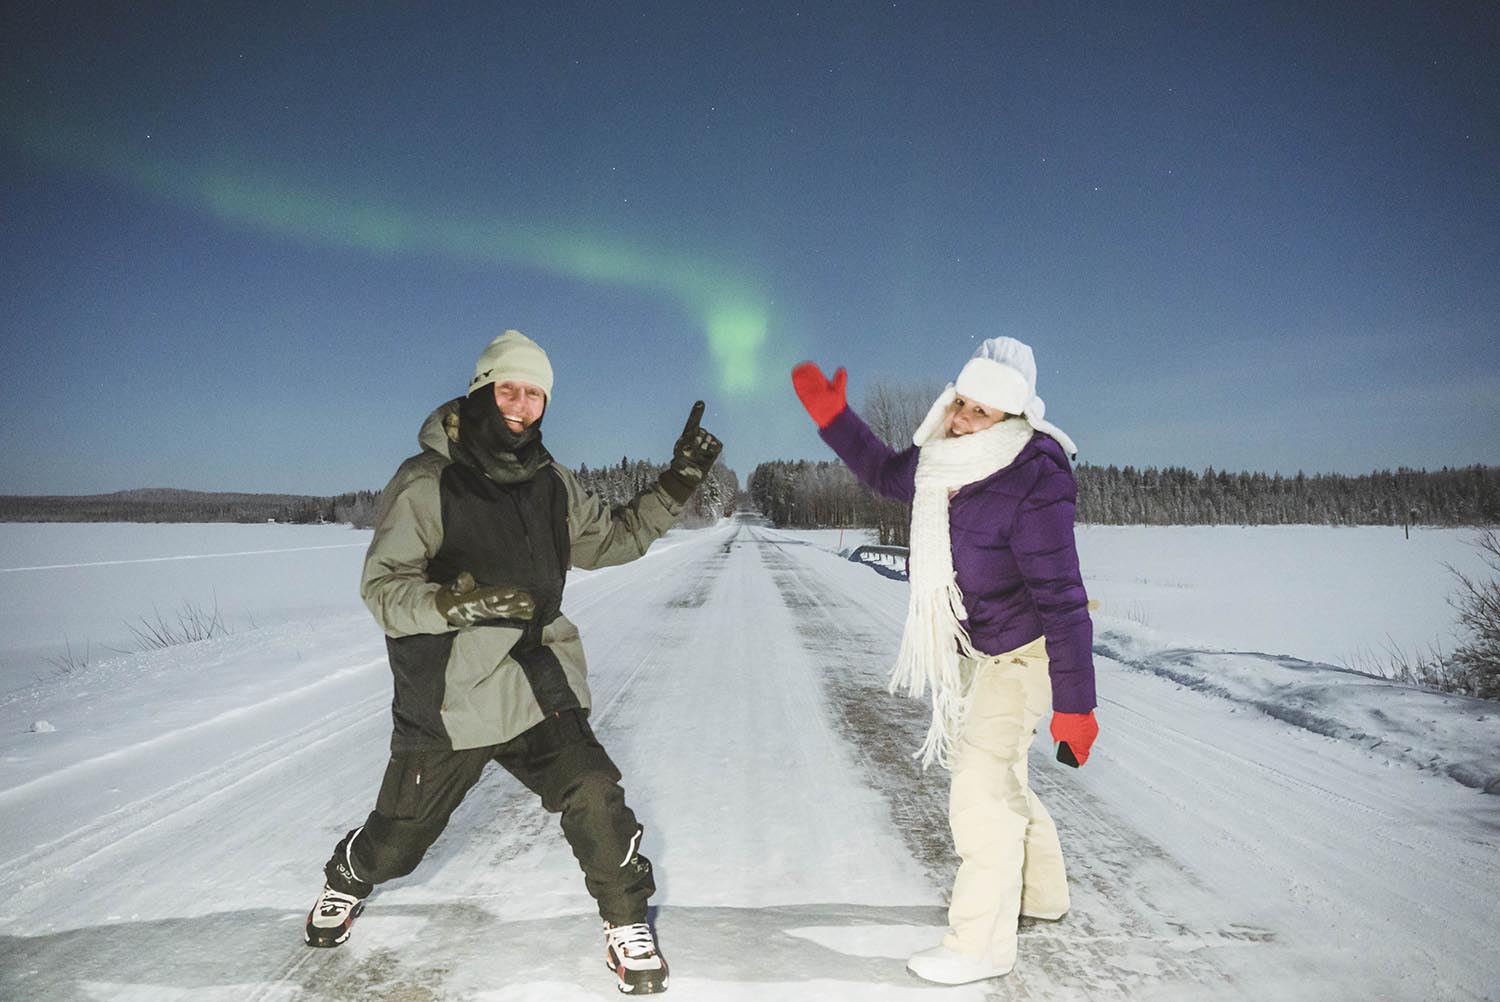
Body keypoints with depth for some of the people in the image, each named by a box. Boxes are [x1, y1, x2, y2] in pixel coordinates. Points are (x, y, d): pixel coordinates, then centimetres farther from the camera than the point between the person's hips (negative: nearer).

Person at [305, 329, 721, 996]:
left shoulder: (550, 484, 4)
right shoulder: (425, 484, -13)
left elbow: (612, 538, 12)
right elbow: (383, 589, -14)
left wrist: (676, 484, 2)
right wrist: (459, 602, -33)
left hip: (537, 688, 3)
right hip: (445, 700, -3)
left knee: (594, 798, -14)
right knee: (399, 835, 14)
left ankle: (625, 923, 13)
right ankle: (349, 880, 51)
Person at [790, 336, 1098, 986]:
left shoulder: (1033, 490, -31)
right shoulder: (942, 463, -9)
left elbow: (1063, 603, -30)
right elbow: (886, 473, 14)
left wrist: (1074, 705, -28)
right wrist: (832, 417, 4)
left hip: (1024, 653, -9)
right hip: (976, 650, 9)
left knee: (981, 786, -11)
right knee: (1000, 775, 23)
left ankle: (982, 944, 5)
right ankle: (1040, 891, 45)